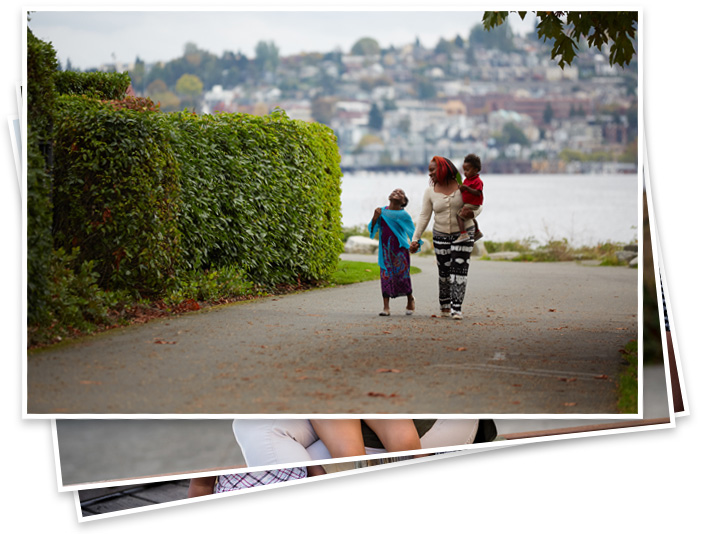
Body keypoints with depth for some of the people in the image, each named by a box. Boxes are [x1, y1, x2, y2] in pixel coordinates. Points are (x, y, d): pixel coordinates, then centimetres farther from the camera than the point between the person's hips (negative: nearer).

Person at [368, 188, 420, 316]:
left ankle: (410, 299, 25)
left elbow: (412, 231, 6)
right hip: (385, 249, 2)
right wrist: (375, 218, -9)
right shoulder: (381, 211, 7)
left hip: (400, 249, -2)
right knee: (386, 276, -3)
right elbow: (372, 229, 8)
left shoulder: (403, 215, 0)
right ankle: (386, 307, -1)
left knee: (402, 274, -2)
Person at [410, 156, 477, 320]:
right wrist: (415, 239, -9)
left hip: (463, 233, -2)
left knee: (459, 269, -9)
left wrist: (471, 213, -24)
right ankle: (444, 305, 24)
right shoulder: (430, 191, -1)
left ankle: (456, 308, -9)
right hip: (441, 235, 2)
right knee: (444, 271, 5)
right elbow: (424, 216, -2)